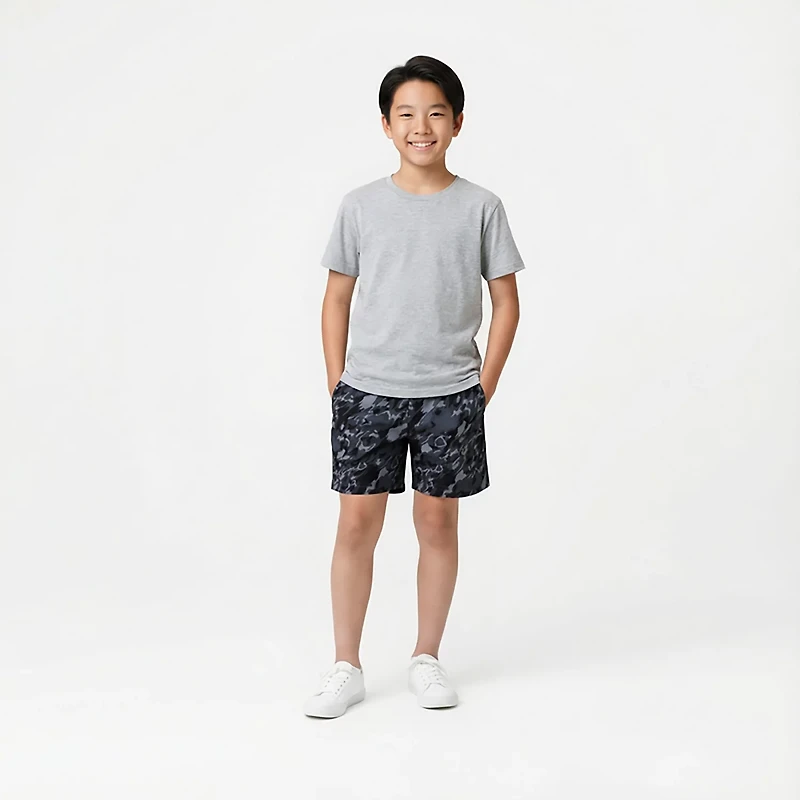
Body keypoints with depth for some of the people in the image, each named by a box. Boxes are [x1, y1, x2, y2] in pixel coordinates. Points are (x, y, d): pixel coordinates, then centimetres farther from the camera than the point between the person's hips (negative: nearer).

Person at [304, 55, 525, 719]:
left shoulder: (480, 207, 0)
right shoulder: (361, 206, 2)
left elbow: (506, 301, 4)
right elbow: (338, 299, 7)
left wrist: (484, 388, -1)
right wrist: (338, 386, 2)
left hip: (449, 396, 0)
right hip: (367, 391, 0)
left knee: (438, 523, 8)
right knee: (357, 524, 1)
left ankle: (426, 658, 24)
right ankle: (347, 669, 14)